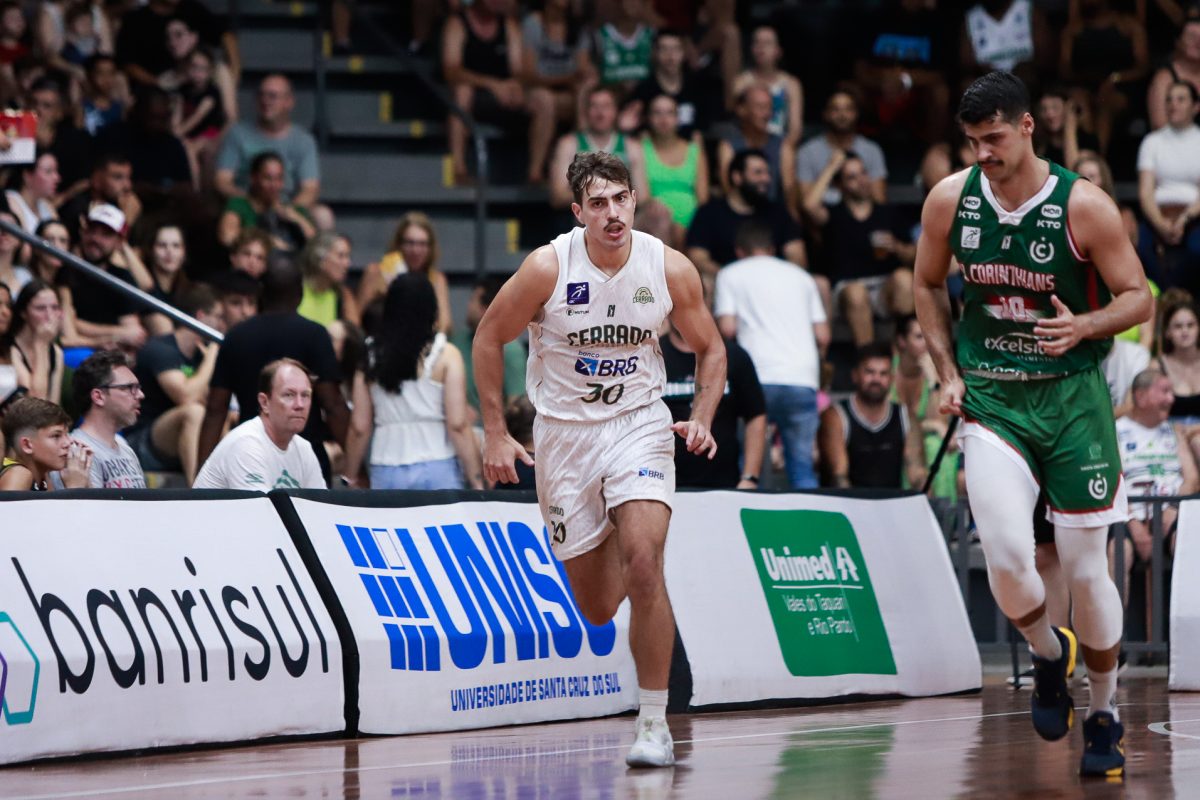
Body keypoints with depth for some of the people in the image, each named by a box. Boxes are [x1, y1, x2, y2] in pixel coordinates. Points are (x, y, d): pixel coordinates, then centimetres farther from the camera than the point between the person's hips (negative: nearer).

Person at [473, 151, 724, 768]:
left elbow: (710, 349, 6)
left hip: (639, 423, 0)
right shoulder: (548, 268, -15)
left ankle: (654, 722, -14)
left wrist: (702, 418, -10)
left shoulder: (670, 269, -10)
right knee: (597, 609, 6)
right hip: (564, 433, 0)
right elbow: (489, 337, -1)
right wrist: (494, 433, -4)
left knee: (643, 561, -24)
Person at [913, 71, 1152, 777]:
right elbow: (929, 286, 15)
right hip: (990, 400, 1)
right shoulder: (951, 200, -2)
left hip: (1072, 396, -1)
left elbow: (1138, 299, -4)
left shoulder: (1083, 205, -11)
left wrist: (1083, 327, -24)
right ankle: (1049, 655, 14)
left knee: (1086, 569, 1)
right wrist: (948, 370, 4)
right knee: (1008, 557, -18)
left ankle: (1106, 713, 21)